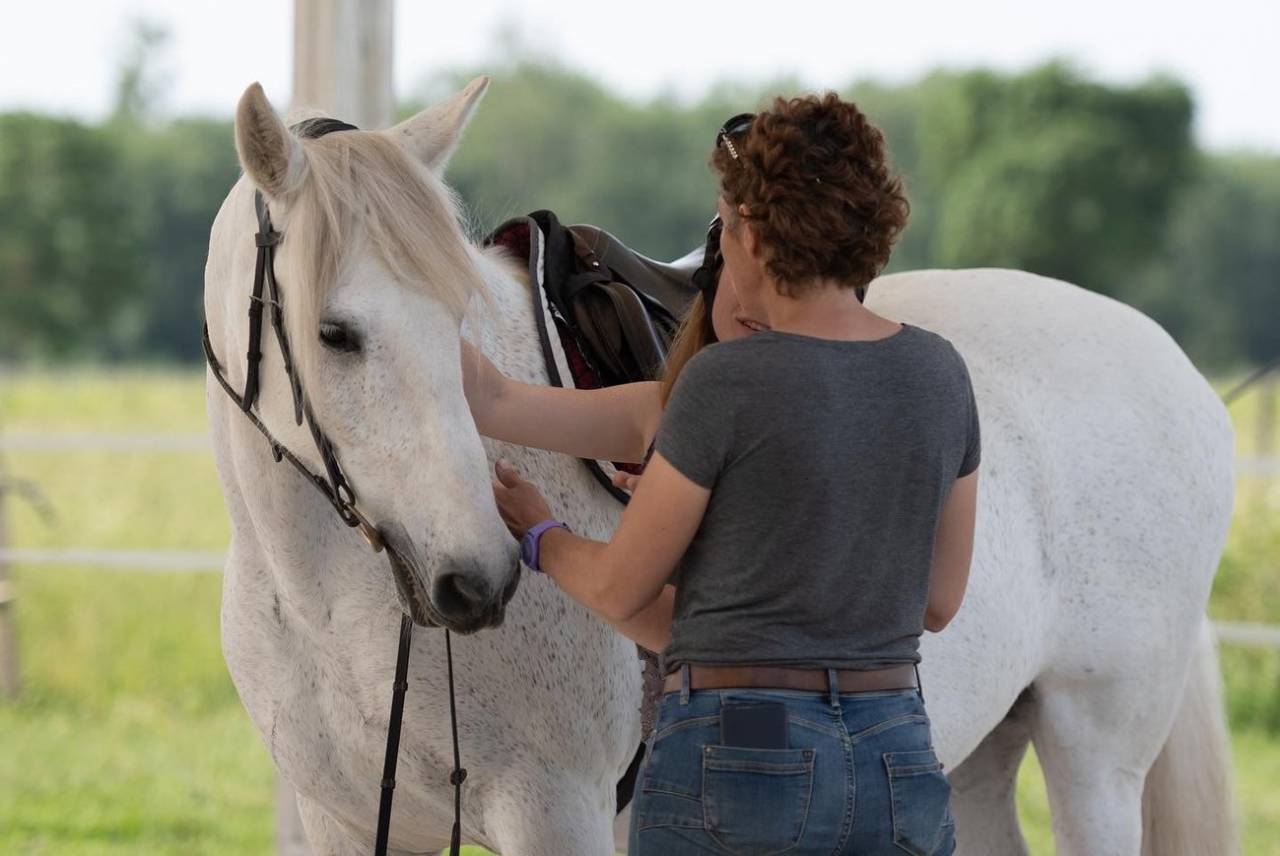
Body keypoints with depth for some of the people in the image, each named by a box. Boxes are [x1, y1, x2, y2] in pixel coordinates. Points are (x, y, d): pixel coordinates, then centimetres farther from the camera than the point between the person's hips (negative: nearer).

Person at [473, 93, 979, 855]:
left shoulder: (724, 384, -12)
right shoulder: (940, 374, 4)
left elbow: (619, 589, -1)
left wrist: (538, 534, 19)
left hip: (737, 758, -5)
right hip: (900, 765, 5)